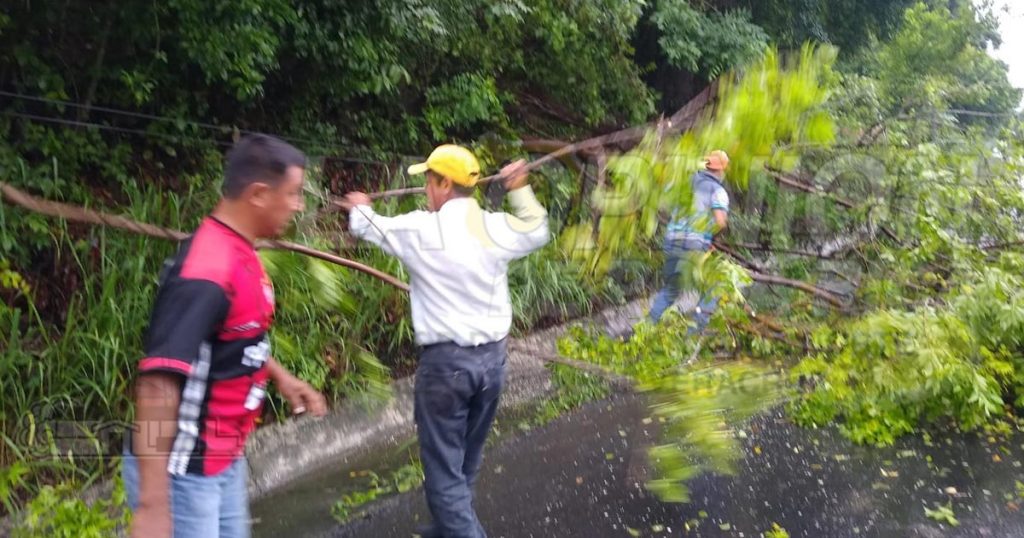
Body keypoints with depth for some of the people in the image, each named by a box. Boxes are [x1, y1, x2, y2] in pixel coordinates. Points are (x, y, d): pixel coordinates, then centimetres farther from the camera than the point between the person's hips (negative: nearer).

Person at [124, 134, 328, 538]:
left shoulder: (239, 254, 4)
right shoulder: (208, 272, -26)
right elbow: (158, 383, -32)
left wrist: (280, 376, 16)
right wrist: (152, 505, -34)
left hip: (226, 460, 9)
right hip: (183, 472, -9)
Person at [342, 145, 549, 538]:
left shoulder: (420, 229, -10)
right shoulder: (498, 228, 0)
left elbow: (368, 226, 9)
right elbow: (537, 231, 22)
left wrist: (359, 207, 31)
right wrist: (520, 191, 31)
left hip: (445, 361, -6)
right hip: (492, 357, 6)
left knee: (444, 470, 0)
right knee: (465, 461, 21)